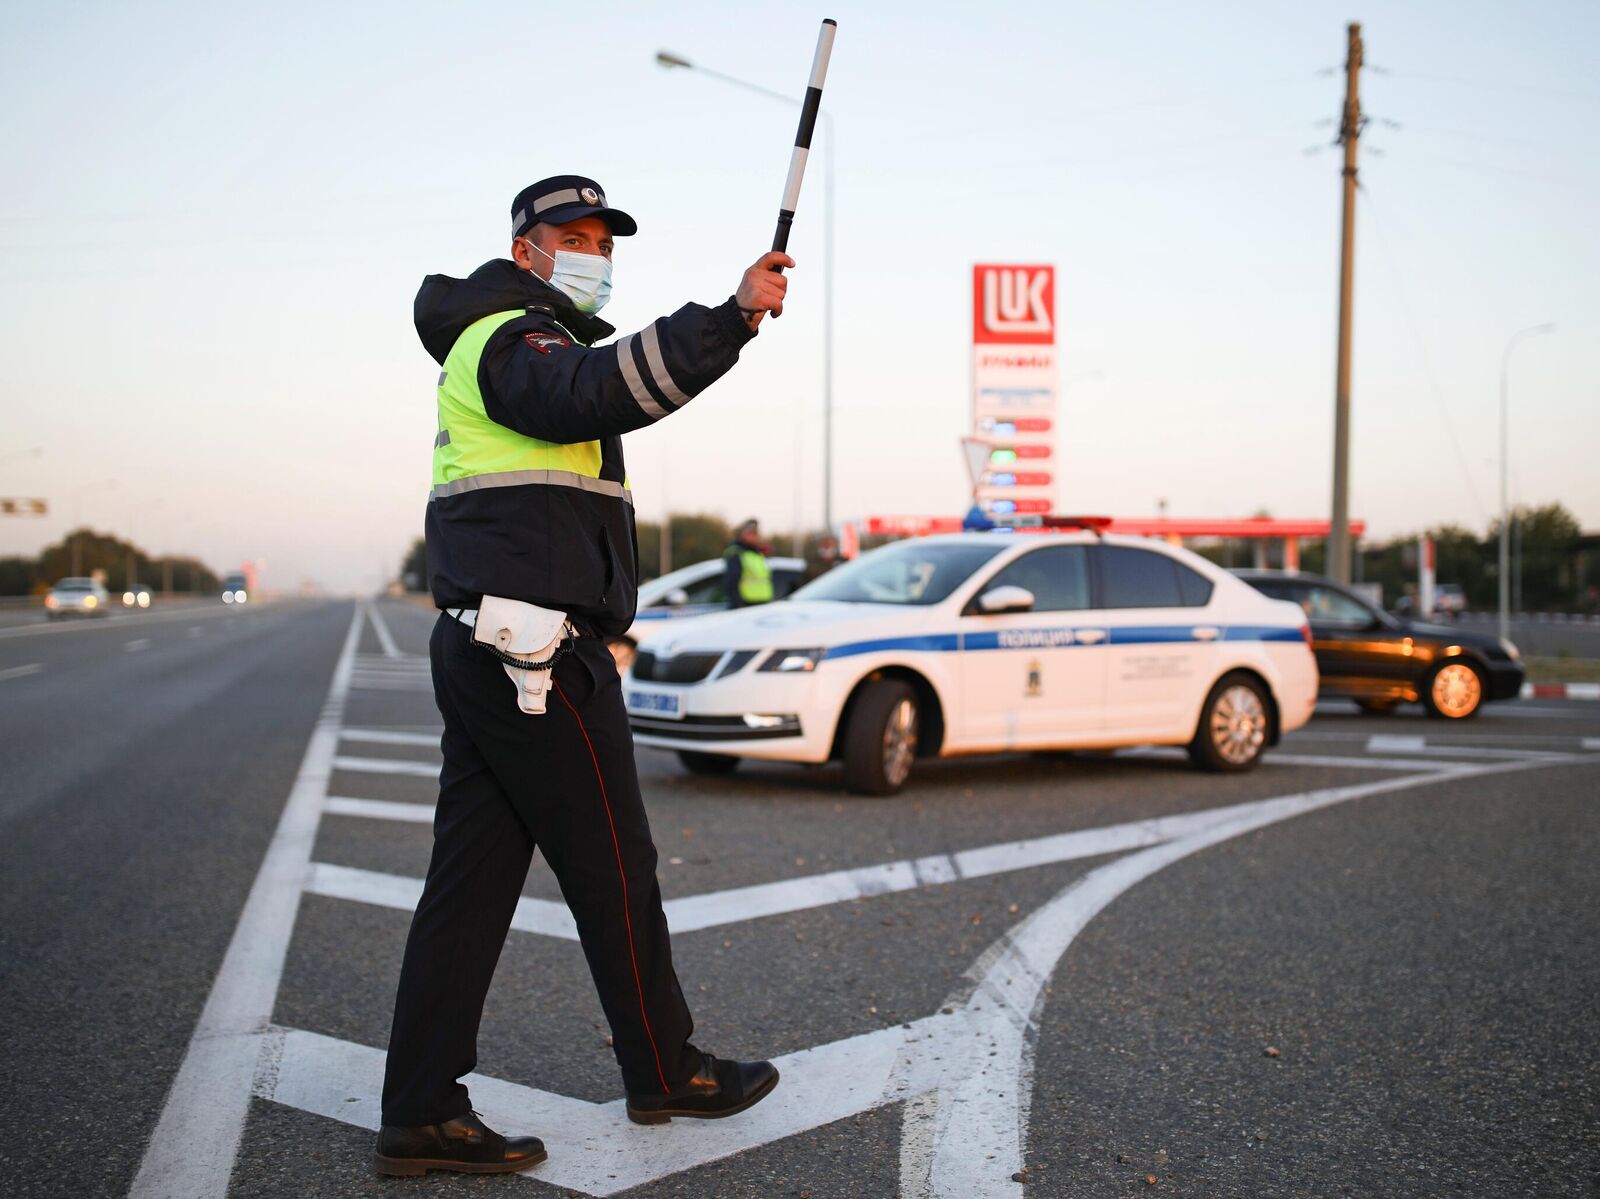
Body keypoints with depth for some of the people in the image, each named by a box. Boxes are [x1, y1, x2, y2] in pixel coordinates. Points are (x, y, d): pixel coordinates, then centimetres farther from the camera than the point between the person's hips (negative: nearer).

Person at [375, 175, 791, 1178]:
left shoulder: (502, 346, 26)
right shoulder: (512, 340, -8)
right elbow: (599, 393, -30)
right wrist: (732, 317, -36)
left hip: (480, 650, 10)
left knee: (471, 878, 7)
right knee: (615, 870, 3)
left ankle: (422, 1112, 10)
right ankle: (666, 1073, 18)